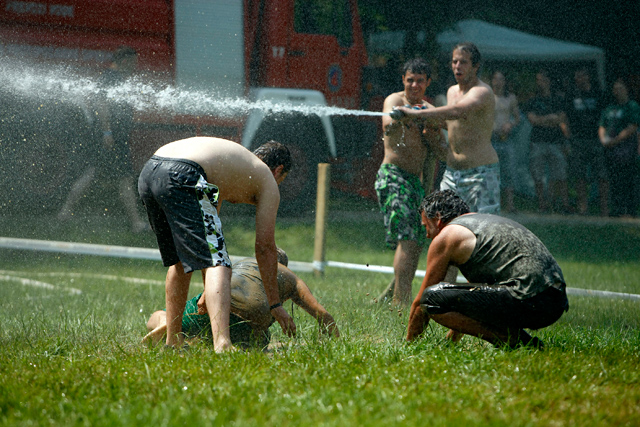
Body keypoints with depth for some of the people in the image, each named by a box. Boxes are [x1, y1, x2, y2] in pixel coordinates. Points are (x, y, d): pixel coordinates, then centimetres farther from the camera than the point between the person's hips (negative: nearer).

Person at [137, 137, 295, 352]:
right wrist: (275, 304, 25)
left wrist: (209, 292, 53)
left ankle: (172, 340, 30)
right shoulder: (267, 180, 20)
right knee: (218, 265, -9)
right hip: (181, 176, -8)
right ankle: (222, 344, -28)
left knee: (180, 261, 25)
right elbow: (264, 247, 17)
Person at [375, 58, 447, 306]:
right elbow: (388, 124, -22)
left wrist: (428, 127, -11)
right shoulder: (395, 100, -1)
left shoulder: (429, 110, 17)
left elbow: (438, 146, 7)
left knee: (417, 244, 8)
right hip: (393, 176, -7)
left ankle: (389, 295, 24)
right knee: (407, 238, -20)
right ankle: (400, 301, -23)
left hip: (417, 180, 7)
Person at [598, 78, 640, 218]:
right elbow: (602, 127, 22)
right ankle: (616, 210, 8)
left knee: (627, 181, -11)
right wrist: (603, 139, 1)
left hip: (626, 147, -7)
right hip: (610, 149, 7)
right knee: (614, 181, 5)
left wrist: (616, 140, -16)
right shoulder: (609, 109, 21)